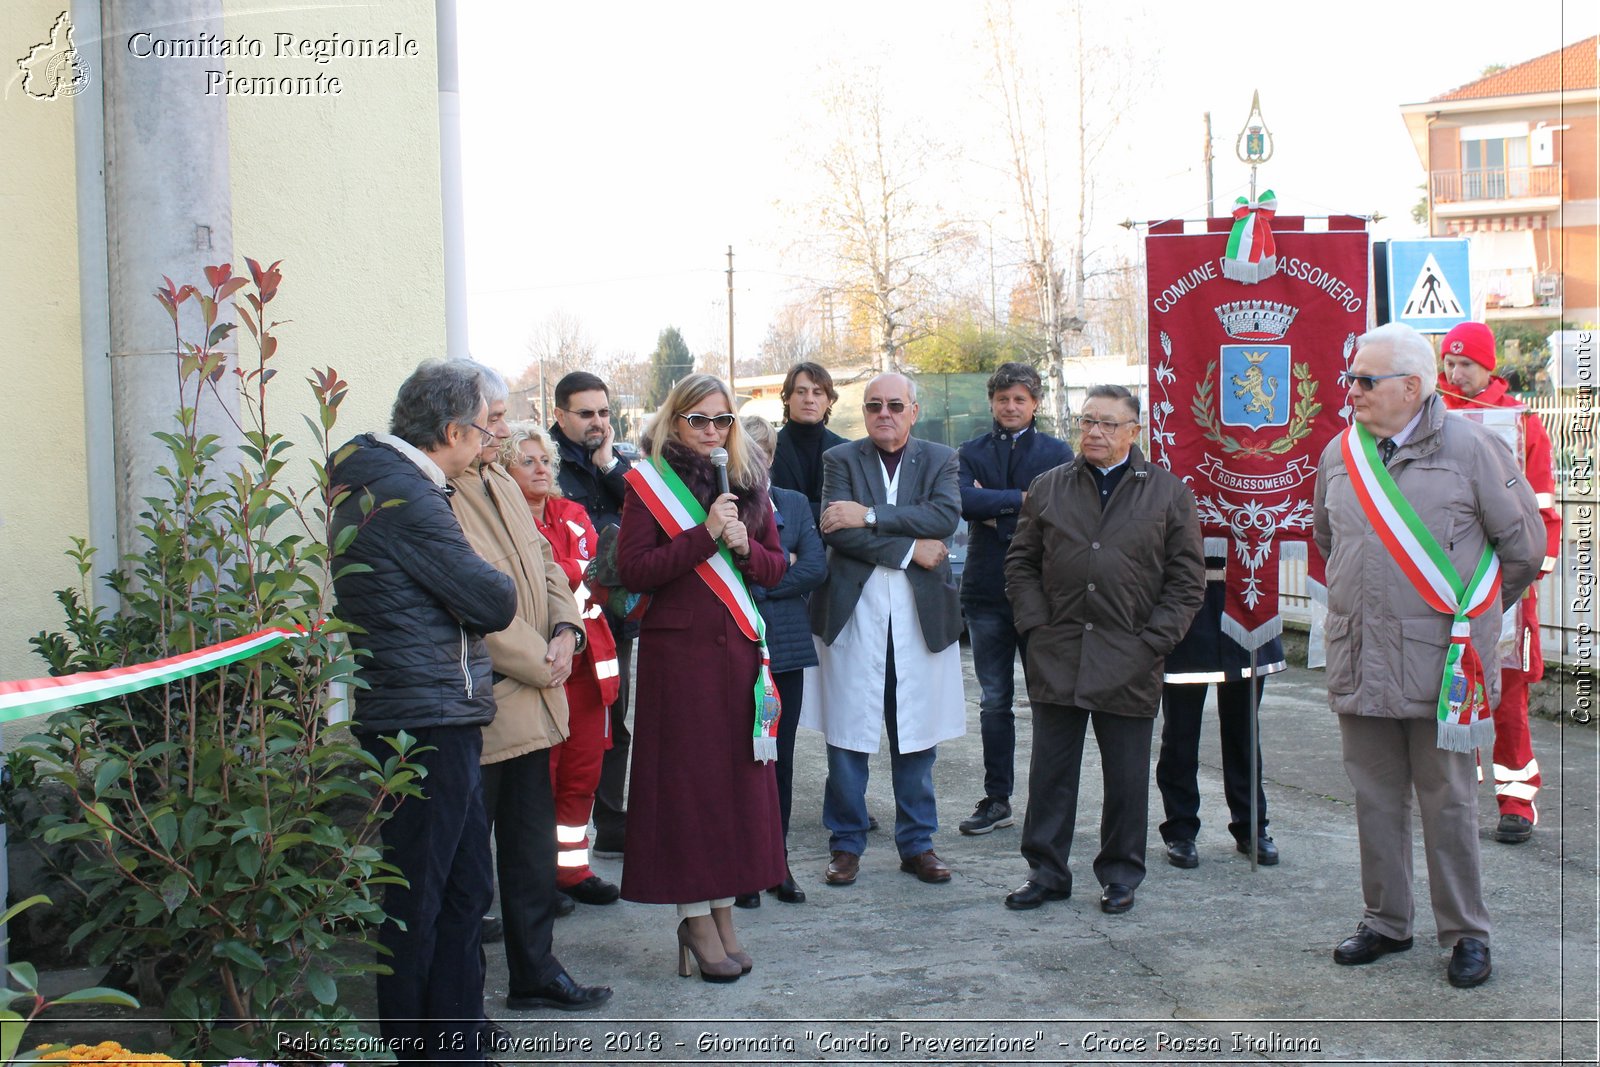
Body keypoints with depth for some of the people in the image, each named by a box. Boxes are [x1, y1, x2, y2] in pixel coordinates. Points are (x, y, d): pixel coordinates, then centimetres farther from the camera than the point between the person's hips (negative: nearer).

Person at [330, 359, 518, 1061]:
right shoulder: (405, 496, -17)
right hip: (427, 721, -10)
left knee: (465, 891, 16)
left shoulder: (373, 483, 15)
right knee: (418, 901, 1)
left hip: (436, 720, 10)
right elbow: (494, 601, -15)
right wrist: (497, 589, 6)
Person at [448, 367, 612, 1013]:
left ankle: (535, 973, 32)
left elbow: (543, 566, 18)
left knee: (533, 845, 18)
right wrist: (541, 664, -14)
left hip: (531, 702, 9)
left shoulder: (504, 486, 14)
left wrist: (565, 631, 0)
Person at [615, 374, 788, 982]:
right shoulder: (649, 482, -1)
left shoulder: (747, 482, 12)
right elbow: (632, 570, -11)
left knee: (738, 776, 6)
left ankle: (723, 908, 16)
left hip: (740, 647, 5)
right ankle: (695, 917, 7)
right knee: (687, 777, -2)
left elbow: (776, 567, 13)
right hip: (677, 649, -5)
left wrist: (745, 545, -8)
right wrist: (705, 534, -17)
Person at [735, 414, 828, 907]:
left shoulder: (794, 505, 12)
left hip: (785, 645, 3)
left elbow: (816, 568, -1)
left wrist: (758, 580, -10)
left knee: (780, 757, 8)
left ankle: (777, 861, 18)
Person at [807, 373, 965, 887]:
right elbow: (837, 531, -10)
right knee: (848, 735, 2)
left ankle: (917, 843, 21)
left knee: (916, 735, 8)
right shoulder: (840, 459, 5)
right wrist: (910, 549, -13)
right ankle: (845, 845, 15)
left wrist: (870, 516, -17)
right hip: (854, 611, -1)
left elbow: (946, 515, -11)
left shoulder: (940, 459, 9)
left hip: (920, 613, 1)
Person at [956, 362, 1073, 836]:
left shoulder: (1057, 453, 4)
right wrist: (1020, 499, -15)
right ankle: (997, 799, 17)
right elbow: (964, 501, -12)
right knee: (994, 701, 9)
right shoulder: (971, 453, 8)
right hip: (987, 592, 2)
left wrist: (995, 512, -10)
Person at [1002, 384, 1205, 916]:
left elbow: (1187, 578, 2)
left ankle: (1120, 875, 22)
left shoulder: (1169, 493, 3)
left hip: (1129, 662, -2)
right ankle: (1046, 870, 19)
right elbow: (1021, 562, 12)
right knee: (1050, 771, 7)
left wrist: (1153, 640, -6)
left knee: (1126, 778, 8)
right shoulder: (1049, 487, 9)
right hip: (1057, 657, 2)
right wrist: (1035, 622, 1)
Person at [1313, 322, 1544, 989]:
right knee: (1375, 797, 12)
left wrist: (1470, 615, 10)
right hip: (1359, 660, 4)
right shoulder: (1340, 454, 7)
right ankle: (1386, 922, 25)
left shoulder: (1469, 448, -6)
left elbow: (1523, 541, 2)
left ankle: (1465, 933, 17)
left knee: (1447, 801, 4)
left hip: (1439, 660, -4)